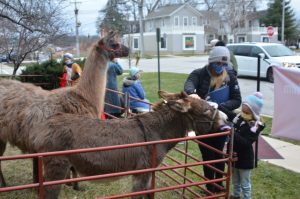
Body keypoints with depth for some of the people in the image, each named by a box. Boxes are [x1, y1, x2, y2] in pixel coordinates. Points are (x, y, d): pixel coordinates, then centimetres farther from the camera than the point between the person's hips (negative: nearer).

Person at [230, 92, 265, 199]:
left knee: (244, 183, 10)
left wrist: (232, 133, -37)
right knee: (235, 180, 25)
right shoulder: (239, 118, -4)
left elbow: (245, 143, -31)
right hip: (233, 155, 6)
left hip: (244, 158, -6)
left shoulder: (256, 125, -22)